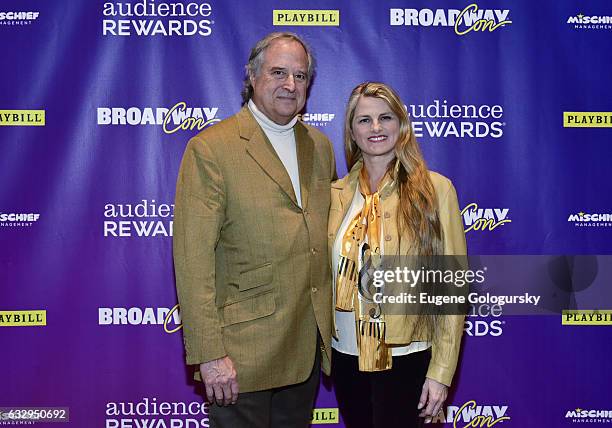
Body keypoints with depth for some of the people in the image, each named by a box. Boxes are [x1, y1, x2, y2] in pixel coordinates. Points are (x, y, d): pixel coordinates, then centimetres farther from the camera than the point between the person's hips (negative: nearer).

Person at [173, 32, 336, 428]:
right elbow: (193, 259, -15)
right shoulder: (210, 149, -11)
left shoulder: (320, 146, 10)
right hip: (243, 349, -6)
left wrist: (335, 321, 11)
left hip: (309, 344, 6)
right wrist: (209, 354, -18)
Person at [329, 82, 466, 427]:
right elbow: (326, 277, 11)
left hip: (404, 358, -4)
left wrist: (441, 372, -10)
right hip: (346, 356, 4)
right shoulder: (337, 194, 3)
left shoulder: (435, 189, -8)